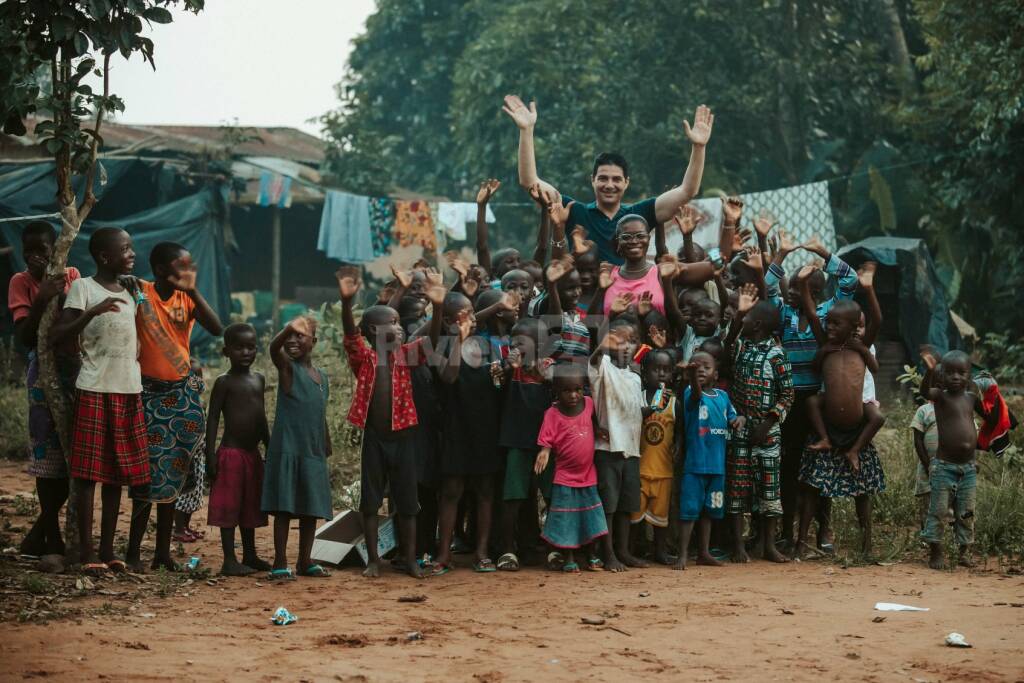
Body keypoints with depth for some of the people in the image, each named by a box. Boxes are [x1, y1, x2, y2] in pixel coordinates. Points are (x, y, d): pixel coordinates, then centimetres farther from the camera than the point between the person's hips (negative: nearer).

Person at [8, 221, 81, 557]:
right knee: (50, 453, -4)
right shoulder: (21, 282, -6)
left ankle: (42, 530, 11)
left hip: (77, 368, 3)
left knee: (71, 452, 0)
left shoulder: (72, 275, 1)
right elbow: (24, 337, -14)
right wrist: (41, 299, -25)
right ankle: (51, 534, 6)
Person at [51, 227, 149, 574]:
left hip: (129, 390, 6)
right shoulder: (83, 287, -6)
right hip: (95, 389, -6)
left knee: (117, 472, 7)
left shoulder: (130, 291, 14)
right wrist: (92, 312, -26)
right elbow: (57, 335, -14)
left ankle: (108, 549, 13)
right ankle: (87, 552, -1)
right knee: (89, 472, -4)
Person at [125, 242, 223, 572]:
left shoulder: (187, 298, 4)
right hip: (149, 392, -4)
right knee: (148, 474, -5)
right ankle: (133, 551, 3)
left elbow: (216, 328, -11)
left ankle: (163, 550, 16)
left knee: (172, 475, 8)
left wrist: (193, 290, -17)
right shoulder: (139, 292, -8)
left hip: (183, 394, 4)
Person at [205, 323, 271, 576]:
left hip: (252, 453, 7)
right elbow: (213, 418, -9)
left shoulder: (259, 380, 11)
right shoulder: (224, 382, -8)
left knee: (250, 507, 14)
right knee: (229, 508, -4)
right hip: (230, 453, -7)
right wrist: (210, 455, -15)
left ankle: (250, 556, 23)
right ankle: (229, 560, -2)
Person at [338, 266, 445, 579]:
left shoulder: (405, 355, 3)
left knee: (407, 500, 5)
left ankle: (410, 559, 14)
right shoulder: (363, 357, -4)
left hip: (402, 436, 2)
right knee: (370, 500, 5)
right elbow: (351, 334, -21)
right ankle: (373, 559, 14)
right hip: (374, 437, -2)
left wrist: (437, 307, -29)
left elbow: (431, 340, -12)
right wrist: (346, 302, -40)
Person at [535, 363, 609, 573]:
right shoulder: (553, 414, -13)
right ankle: (568, 560, 15)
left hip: (588, 475, 4)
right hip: (565, 477, -4)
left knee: (591, 519, 12)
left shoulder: (588, 403, -2)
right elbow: (546, 442, -13)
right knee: (566, 520, 3)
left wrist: (599, 430, -1)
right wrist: (544, 453, -33)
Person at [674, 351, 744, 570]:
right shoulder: (690, 394, -9)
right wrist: (692, 377, -54)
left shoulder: (722, 396, 9)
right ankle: (683, 555, -2)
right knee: (689, 510, -5)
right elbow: (696, 394, -32)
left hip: (717, 463, 6)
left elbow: (732, 418, 19)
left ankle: (704, 552, 24)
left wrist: (739, 419, -6)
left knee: (709, 510, 14)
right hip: (694, 463, -6)